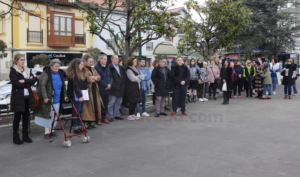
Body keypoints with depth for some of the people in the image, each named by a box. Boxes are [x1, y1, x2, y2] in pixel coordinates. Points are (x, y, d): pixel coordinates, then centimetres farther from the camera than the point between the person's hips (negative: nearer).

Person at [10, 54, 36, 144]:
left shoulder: (27, 70, 12)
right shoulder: (13, 71, -5)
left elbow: (33, 80, -3)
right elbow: (16, 84, -17)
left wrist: (24, 81, -17)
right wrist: (28, 83, -9)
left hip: (28, 97, 5)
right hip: (18, 97, -5)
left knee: (26, 116, 10)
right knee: (17, 116, 2)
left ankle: (25, 135, 20)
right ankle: (15, 137, 12)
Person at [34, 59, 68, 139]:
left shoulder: (60, 74, 8)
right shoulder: (46, 73, -12)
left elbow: (63, 86, 17)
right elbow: (42, 86, -19)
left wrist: (65, 95, 12)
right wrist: (45, 97, -25)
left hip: (57, 99, 6)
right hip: (48, 99, -6)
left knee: (54, 115, 11)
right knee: (47, 115, -1)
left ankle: (51, 130, 23)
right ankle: (47, 132, 9)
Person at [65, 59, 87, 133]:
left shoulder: (82, 73, 16)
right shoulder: (73, 74, -11)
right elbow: (75, 86, -17)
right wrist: (80, 95, -18)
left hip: (82, 94, 8)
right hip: (75, 95, -8)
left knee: (80, 110, 9)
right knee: (76, 111, -5)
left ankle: (79, 126, 16)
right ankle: (75, 127, 1)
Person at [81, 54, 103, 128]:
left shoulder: (93, 69, 19)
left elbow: (99, 76, 12)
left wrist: (94, 77, -8)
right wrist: (90, 78, -13)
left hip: (94, 89, 8)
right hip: (87, 89, -8)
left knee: (96, 105, 7)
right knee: (88, 105, -7)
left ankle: (93, 121, 15)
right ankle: (86, 122, -2)